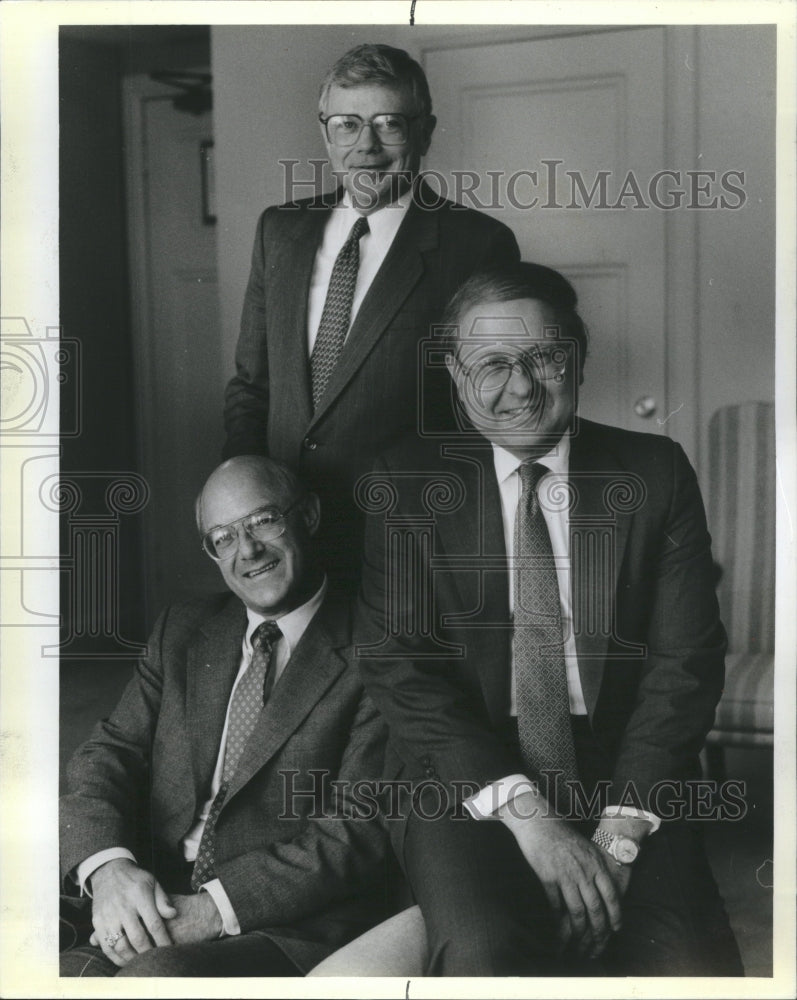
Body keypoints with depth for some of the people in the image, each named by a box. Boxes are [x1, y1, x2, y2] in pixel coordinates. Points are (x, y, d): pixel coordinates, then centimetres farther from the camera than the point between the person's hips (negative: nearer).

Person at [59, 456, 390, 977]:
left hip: (292, 931, -4)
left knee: (156, 976, -32)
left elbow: (362, 827, -8)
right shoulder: (183, 631, 17)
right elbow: (110, 754, 9)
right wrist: (107, 865, -13)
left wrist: (218, 908, -16)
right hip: (151, 914, 4)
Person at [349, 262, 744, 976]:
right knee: (486, 951, -29)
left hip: (624, 775, 1)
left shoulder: (656, 474, 7)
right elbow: (393, 659, -4)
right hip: (465, 775, -1)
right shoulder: (407, 483, 5)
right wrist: (522, 810, -15)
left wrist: (621, 830, -11)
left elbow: (686, 658, 2)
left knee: (689, 960, -26)